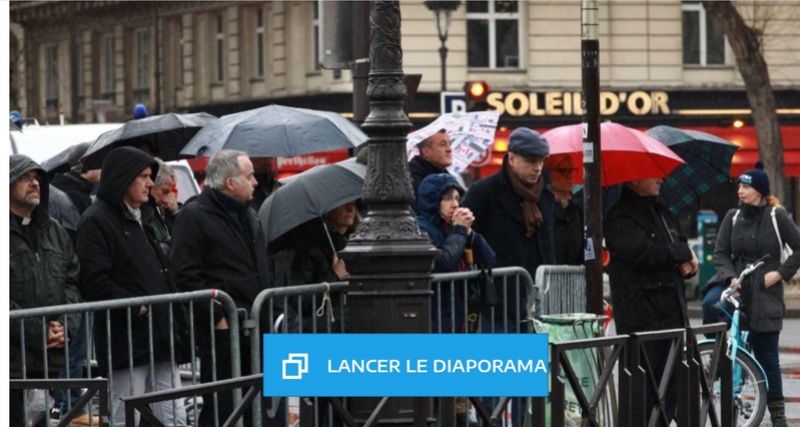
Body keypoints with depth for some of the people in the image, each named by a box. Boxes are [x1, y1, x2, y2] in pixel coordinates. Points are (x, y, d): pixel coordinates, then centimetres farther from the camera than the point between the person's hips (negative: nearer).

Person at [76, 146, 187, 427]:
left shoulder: (141, 219, 20)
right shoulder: (96, 222, -8)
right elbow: (94, 282, -17)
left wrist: (176, 324, 16)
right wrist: (137, 308, -20)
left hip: (161, 340, 8)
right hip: (125, 343, -8)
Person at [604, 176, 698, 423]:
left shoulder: (661, 213, 19)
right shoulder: (621, 218, -9)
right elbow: (645, 253, -24)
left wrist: (687, 265, -2)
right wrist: (683, 252, -8)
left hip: (671, 315, 8)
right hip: (642, 317, -8)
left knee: (670, 393, 10)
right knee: (642, 390, -6)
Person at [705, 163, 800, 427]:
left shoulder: (776, 216, -4)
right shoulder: (733, 217, 4)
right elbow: (721, 253, 0)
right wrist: (730, 277, -17)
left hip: (764, 293, -2)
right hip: (735, 284, 2)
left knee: (766, 356, 2)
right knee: (711, 302, -33)